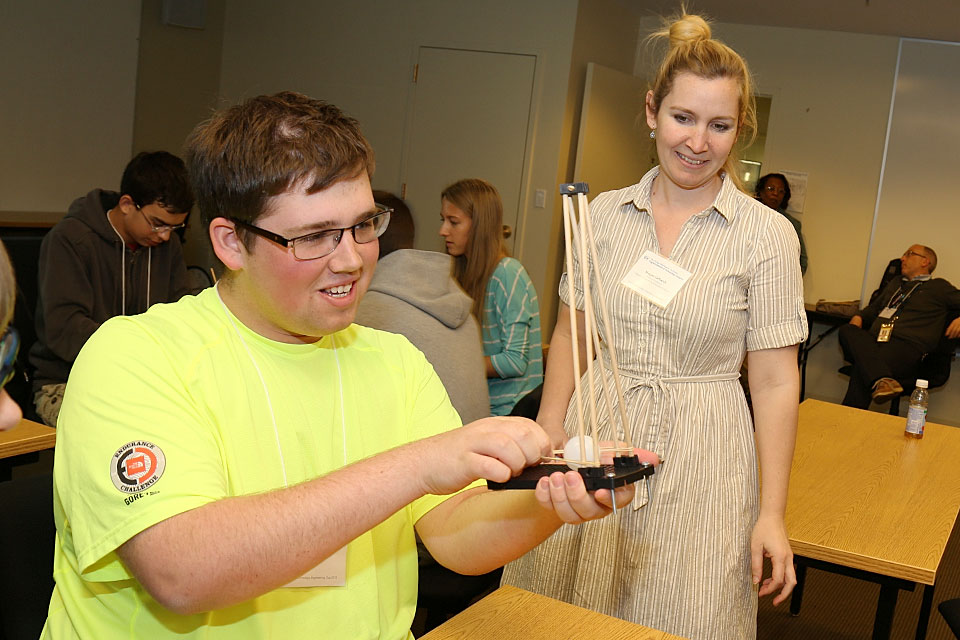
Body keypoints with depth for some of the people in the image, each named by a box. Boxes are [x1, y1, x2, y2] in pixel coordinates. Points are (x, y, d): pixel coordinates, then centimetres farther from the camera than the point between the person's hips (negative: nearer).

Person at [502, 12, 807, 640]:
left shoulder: (767, 235, -7)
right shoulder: (605, 213, 2)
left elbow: (775, 383, -7)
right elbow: (571, 335, 9)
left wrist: (772, 513, -7)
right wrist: (547, 439, 2)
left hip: (699, 459, -3)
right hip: (592, 440, 3)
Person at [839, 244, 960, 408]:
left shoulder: (938, 287, 18)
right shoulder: (895, 283, 37)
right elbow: (874, 307, 43)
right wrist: (859, 317, 21)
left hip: (907, 347, -6)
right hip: (873, 342, 6)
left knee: (863, 367, -37)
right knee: (847, 330, -30)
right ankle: (881, 380, -48)